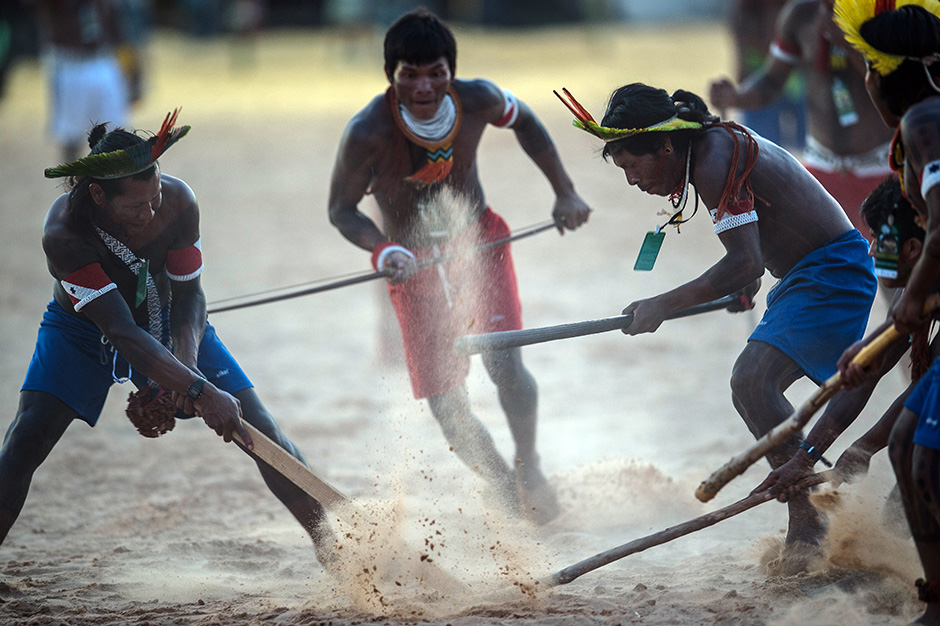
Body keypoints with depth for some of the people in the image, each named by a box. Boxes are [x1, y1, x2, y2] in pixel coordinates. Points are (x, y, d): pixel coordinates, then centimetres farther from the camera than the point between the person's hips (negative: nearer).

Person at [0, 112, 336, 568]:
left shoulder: (177, 202, -28)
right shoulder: (63, 234, -38)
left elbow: (188, 294, -14)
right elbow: (122, 332, -42)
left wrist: (185, 364, -32)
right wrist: (199, 391, -49)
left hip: (167, 324, 3)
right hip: (83, 331, -2)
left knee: (260, 433, -5)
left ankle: (330, 543, 9)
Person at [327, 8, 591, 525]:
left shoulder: (477, 100, -18)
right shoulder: (368, 133, -26)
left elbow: (522, 120, 6)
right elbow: (341, 209, -13)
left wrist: (565, 191, 7)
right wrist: (383, 251, -31)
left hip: (479, 243, 1)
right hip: (416, 266, -1)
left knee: (505, 363, -18)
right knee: (446, 404, -7)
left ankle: (529, 467, 8)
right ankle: (511, 493, 15)